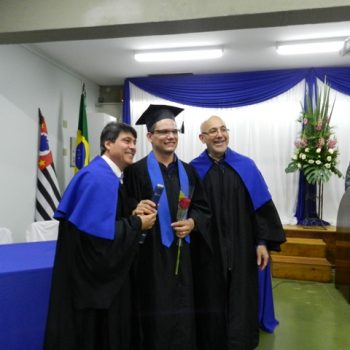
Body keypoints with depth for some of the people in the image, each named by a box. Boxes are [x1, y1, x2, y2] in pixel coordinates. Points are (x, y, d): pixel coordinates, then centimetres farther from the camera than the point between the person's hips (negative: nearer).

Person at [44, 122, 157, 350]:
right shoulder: (98, 177, -22)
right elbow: (97, 231, -27)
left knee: (109, 330, 21)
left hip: (106, 270, 10)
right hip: (91, 274, -10)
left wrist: (134, 214, 0)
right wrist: (138, 224, -17)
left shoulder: (113, 176, 10)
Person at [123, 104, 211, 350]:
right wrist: (139, 214, -27)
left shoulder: (188, 171, 10)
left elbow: (203, 207, 9)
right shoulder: (137, 171, -5)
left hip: (183, 254, 4)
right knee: (156, 314, 3)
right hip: (152, 254, -4)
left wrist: (192, 223, -9)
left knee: (182, 312, 11)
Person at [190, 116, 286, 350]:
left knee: (241, 302, 11)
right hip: (207, 250, -1)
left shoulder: (246, 166, 0)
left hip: (241, 250, 1)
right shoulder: (193, 170, -4)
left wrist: (263, 241, -5)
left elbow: (261, 205, -1)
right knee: (211, 303, 13)